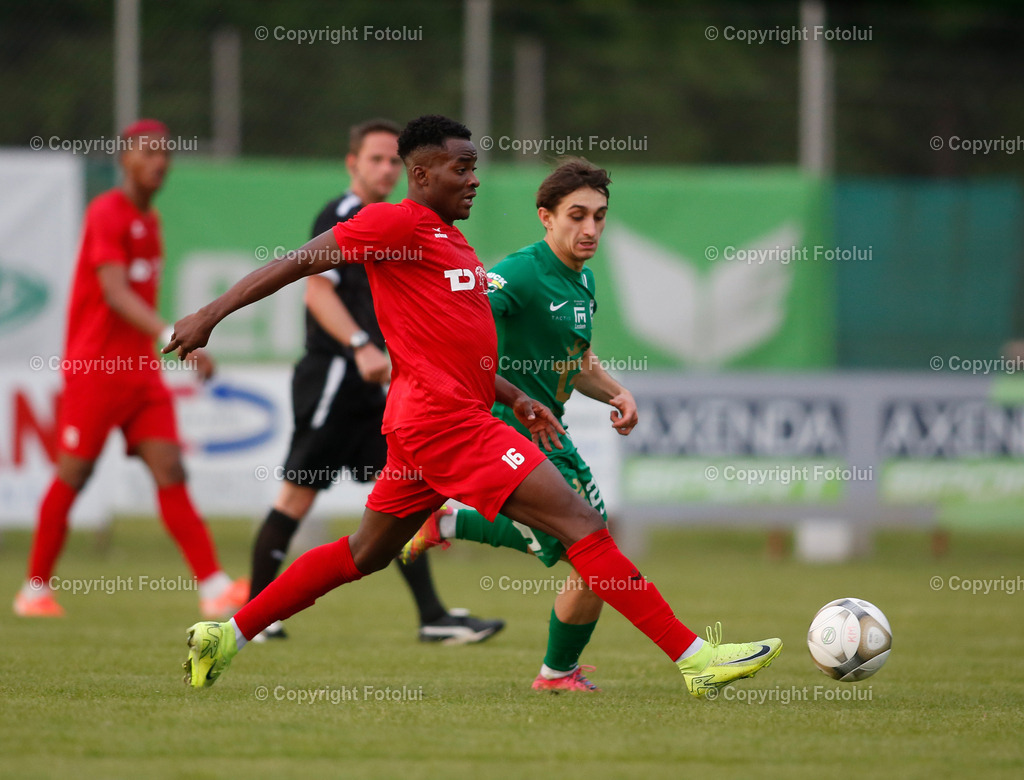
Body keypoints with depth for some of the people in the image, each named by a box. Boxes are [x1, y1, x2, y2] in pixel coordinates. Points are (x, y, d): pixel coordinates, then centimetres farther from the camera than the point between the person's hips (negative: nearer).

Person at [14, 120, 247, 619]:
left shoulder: (149, 219, 14)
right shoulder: (107, 214, -12)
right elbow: (116, 295, -23)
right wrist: (174, 337, -33)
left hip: (141, 368, 7)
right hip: (94, 367, -7)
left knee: (170, 473, -4)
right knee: (72, 475, -1)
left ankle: (213, 587, -13)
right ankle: (36, 588, 12)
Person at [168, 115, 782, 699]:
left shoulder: (448, 237, 20)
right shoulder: (398, 223, -8)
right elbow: (300, 262, -8)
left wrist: (516, 399, 19)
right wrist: (212, 314, -11)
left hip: (436, 422, 10)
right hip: (446, 422, -10)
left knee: (364, 555, 17)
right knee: (582, 523, -13)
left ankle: (225, 638, 22)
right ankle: (694, 658, -15)